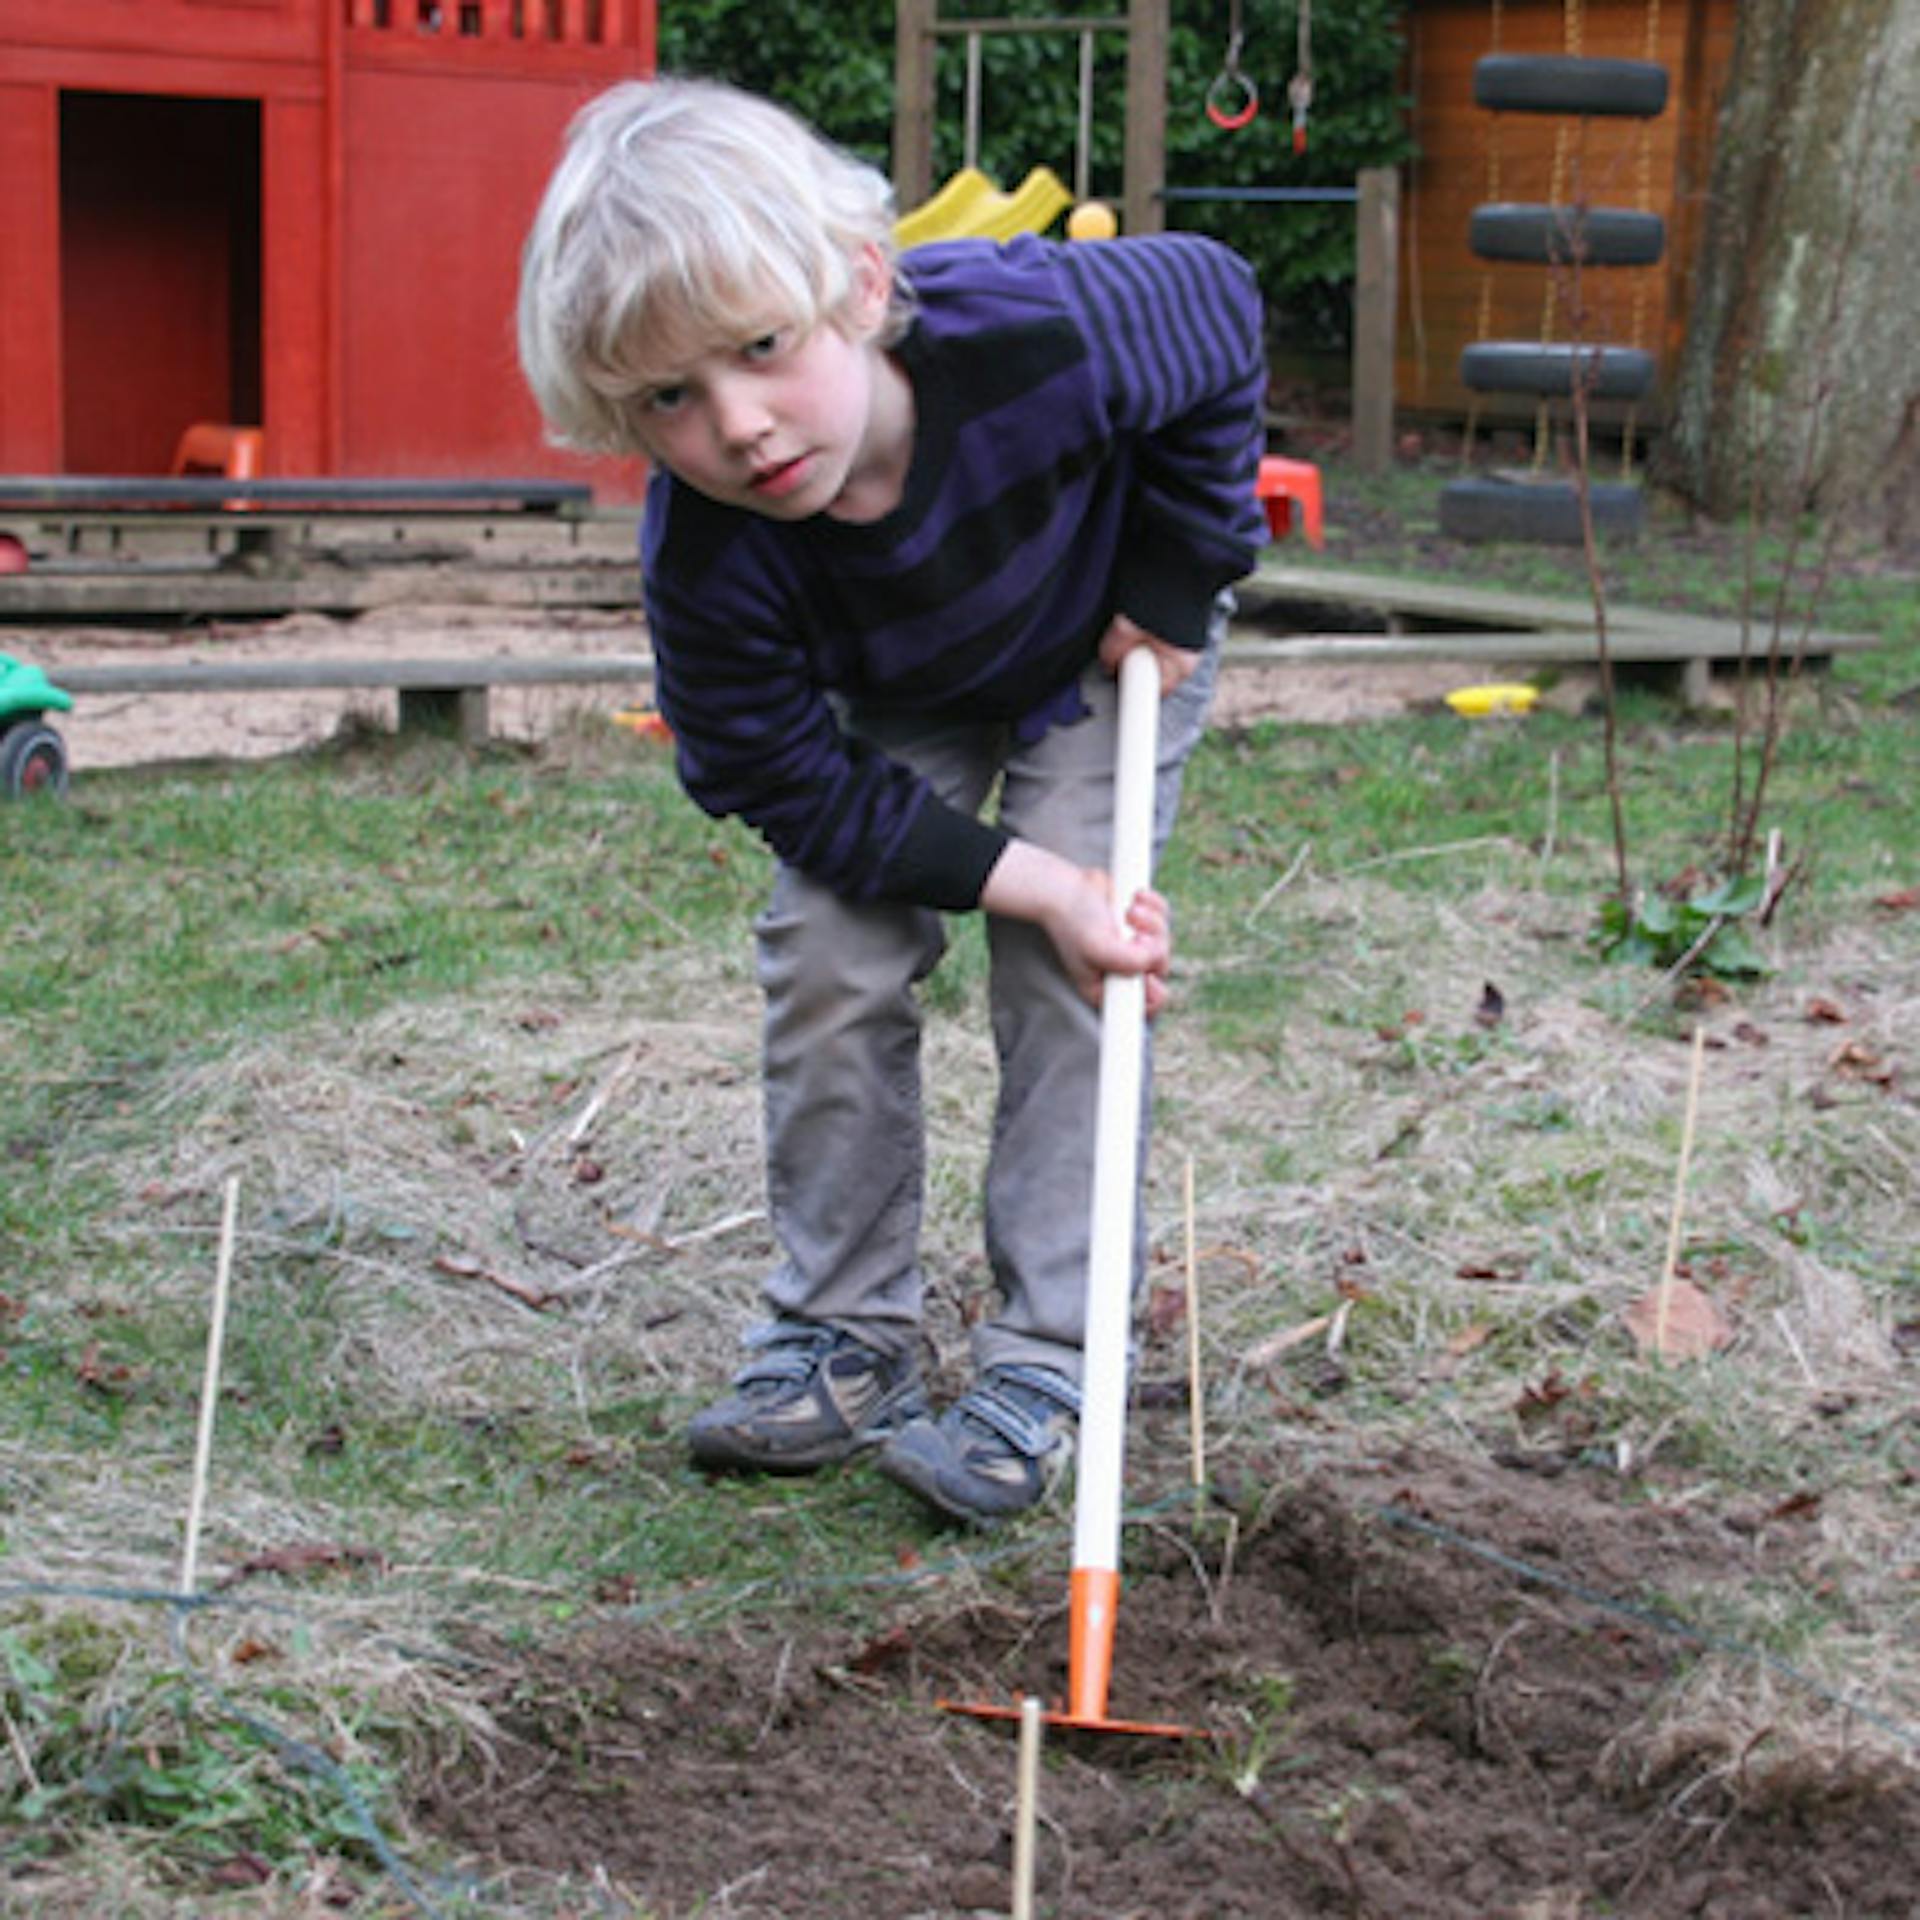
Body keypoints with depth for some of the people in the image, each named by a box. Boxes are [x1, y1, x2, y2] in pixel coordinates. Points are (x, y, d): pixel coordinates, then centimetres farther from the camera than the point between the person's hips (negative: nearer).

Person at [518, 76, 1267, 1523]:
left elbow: (1220, 314, -20)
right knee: (828, 963, -8)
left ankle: (1042, 1367, -3)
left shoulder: (1039, 334, -44)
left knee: (1066, 984, -11)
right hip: (895, 708, 2)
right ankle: (843, 1337, 9)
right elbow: (792, 782, -24)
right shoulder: (706, 563, -38)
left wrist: (1173, 592, -18)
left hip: (1107, 642, -1)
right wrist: (1027, 883, -31)